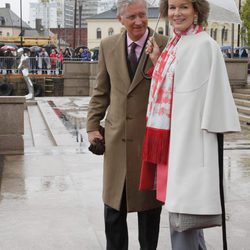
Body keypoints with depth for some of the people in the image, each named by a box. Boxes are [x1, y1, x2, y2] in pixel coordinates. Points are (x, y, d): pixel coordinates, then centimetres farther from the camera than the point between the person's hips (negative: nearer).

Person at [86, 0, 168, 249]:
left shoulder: (165, 46, -7)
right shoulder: (108, 46, 4)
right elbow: (101, 91, 10)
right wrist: (93, 125, 6)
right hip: (116, 138, 3)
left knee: (148, 205, 11)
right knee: (114, 205, 13)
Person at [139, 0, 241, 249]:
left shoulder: (204, 46, -12)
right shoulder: (174, 44, 13)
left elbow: (205, 98, -14)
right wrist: (157, 61, 4)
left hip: (189, 138, -9)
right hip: (170, 136, 9)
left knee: (183, 206, -3)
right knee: (181, 202, 17)